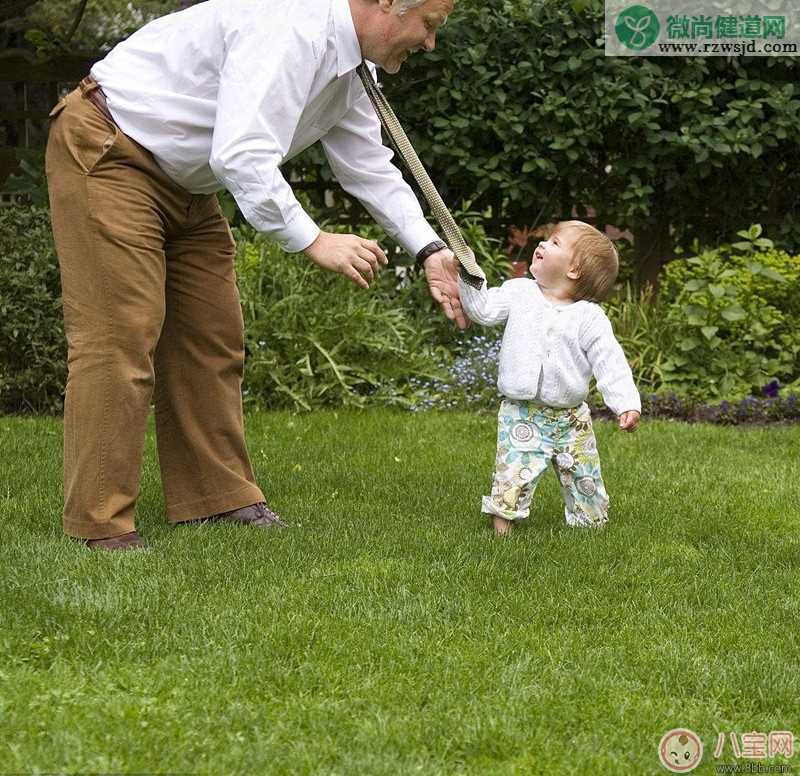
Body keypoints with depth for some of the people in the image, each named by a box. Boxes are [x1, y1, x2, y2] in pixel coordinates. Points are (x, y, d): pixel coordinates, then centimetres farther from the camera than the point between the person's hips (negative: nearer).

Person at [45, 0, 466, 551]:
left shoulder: (349, 74, 4)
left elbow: (372, 169, 13)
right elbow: (241, 156, -35)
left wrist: (430, 251, 2)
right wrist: (314, 241, -31)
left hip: (185, 184, 10)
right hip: (105, 151, -10)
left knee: (211, 335, 10)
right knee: (120, 335, -13)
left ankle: (217, 496, 19)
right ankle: (99, 524, -8)